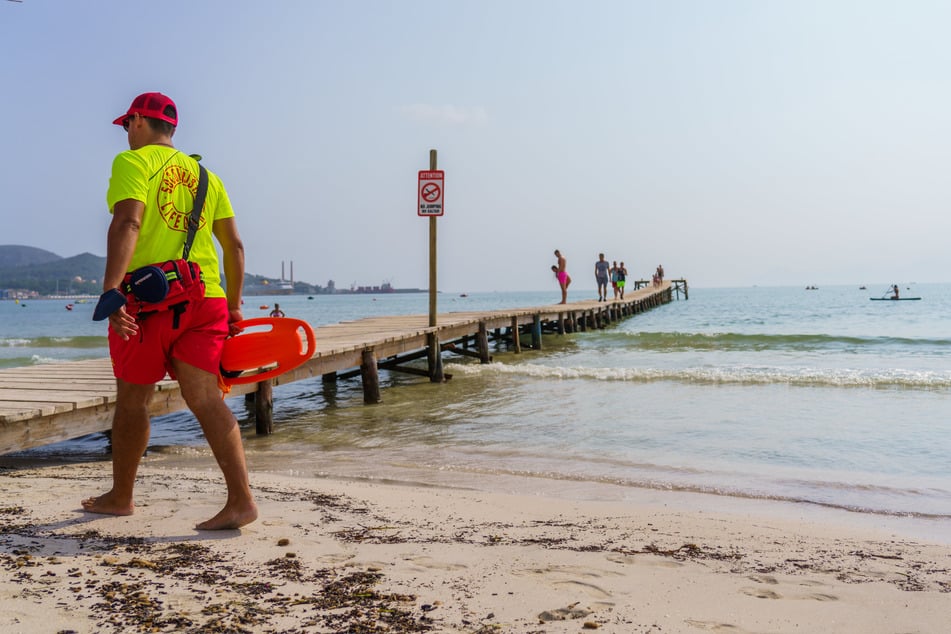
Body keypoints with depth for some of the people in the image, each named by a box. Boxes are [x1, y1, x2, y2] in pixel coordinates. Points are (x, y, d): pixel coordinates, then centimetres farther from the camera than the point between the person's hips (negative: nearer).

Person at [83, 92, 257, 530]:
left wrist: (110, 290, -27)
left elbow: (127, 225, -18)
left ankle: (120, 497, 27)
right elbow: (234, 246, 15)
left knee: (131, 401, 11)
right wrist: (233, 306, 20)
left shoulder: (132, 162, 0)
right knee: (206, 400, -2)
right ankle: (241, 499, -13)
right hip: (205, 299, 5)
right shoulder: (205, 176, 18)